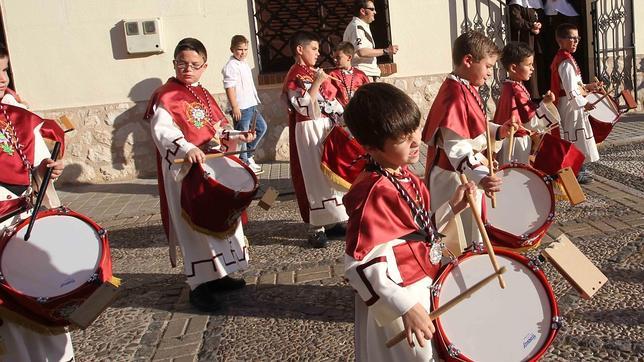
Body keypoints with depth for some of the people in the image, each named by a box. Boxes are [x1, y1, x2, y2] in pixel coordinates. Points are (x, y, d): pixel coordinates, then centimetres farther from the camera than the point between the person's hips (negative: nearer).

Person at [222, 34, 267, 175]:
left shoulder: (244, 64, 16)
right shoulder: (231, 66, -13)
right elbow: (229, 87, -19)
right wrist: (234, 107, -23)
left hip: (251, 105, 10)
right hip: (240, 108, -10)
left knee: (261, 127, 19)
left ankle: (248, 155, 27)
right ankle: (244, 163, 9)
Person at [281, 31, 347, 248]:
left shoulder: (316, 73, 13)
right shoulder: (295, 77, -11)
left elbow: (331, 100, 14)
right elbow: (305, 108, -21)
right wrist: (316, 84, -21)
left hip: (327, 128, 8)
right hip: (309, 132, -8)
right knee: (315, 177, -4)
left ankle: (331, 221, 23)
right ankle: (318, 228, 5)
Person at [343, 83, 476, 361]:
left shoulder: (405, 177, 2)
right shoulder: (374, 193, -27)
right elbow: (360, 266, -30)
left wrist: (452, 207, 0)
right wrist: (408, 307, -31)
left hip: (426, 288, 9)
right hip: (398, 302, -9)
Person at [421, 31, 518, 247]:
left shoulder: (467, 89, 8)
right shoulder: (455, 95, -25)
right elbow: (455, 146, -31)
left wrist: (498, 131, 5)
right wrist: (480, 176, -40)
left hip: (469, 173, 11)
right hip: (453, 178, -11)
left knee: (472, 233, 26)